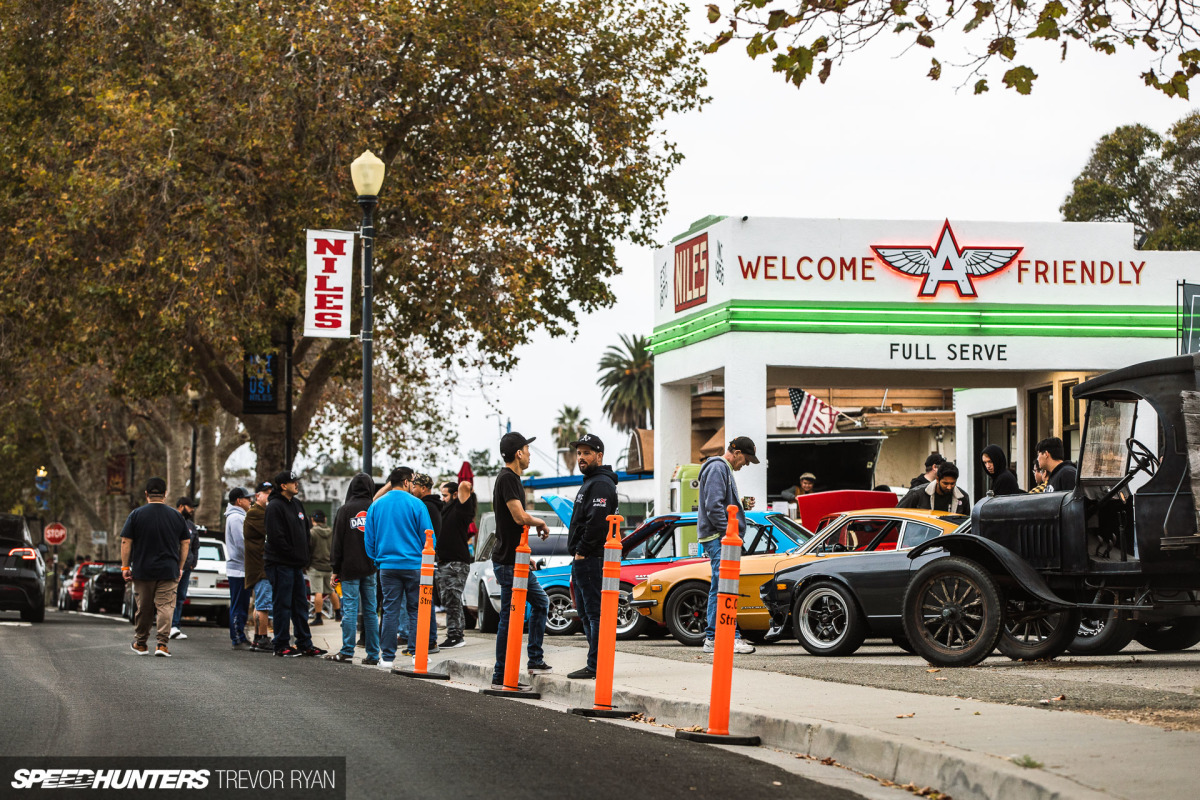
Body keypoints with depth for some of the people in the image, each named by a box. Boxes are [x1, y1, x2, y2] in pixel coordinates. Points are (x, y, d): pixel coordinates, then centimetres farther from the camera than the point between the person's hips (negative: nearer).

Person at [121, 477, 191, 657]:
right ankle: (162, 644, -11)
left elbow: (126, 542, -4)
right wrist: (180, 568, 14)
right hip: (168, 571, 0)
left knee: (144, 607, 10)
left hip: (142, 570, 0)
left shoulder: (136, 514, -2)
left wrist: (125, 566, 2)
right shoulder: (175, 516, 3)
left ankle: (140, 644, 21)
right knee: (165, 606, -1)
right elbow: (185, 543, 7)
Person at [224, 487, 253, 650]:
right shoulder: (236, 517, -13)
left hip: (242, 569, 10)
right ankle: (238, 640, -7)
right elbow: (241, 544, -19)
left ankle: (240, 638, 16)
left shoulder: (239, 517, 20)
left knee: (242, 605, 12)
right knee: (238, 606, -8)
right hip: (239, 568, -10)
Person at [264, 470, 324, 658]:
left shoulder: (296, 507, 17)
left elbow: (304, 533, 21)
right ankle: (281, 645, 1)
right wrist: (295, 555, -14)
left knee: (300, 605, 11)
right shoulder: (275, 507, -12)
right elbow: (276, 537, -18)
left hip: (296, 565, 9)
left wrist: (303, 557, 9)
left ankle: (305, 644, 17)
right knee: (283, 605, -4)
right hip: (281, 564, -9)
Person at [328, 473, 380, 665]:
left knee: (350, 609, -2)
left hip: (349, 569, -3)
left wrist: (335, 569, 2)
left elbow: (337, 542, -3)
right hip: (370, 569, 3)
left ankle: (347, 652, -4)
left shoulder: (345, 510, -4)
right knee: (370, 611, 6)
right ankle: (373, 655, 7)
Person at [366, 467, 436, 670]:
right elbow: (427, 537, -3)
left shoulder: (376, 506, 5)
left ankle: (387, 657, 2)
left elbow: (369, 539, 10)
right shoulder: (416, 504, -5)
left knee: (390, 611, 3)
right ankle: (417, 652, 2)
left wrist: (376, 561, 20)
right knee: (416, 610, 5)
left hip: (387, 566, 3)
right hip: (414, 564, -3)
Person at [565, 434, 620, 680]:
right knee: (586, 613, 14)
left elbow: (596, 522, -23)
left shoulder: (601, 484, -12)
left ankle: (596, 666, -12)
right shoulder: (589, 483, 22)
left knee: (594, 613, -10)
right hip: (583, 561, 11)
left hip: (592, 559, -11)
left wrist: (582, 552, -17)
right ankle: (595, 665, 17)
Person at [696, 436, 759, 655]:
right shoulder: (717, 468, -10)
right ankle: (731, 637, -19)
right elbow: (713, 506, -19)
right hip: (718, 538, -11)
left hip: (721, 539, 11)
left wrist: (743, 505, 12)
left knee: (718, 589, 9)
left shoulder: (724, 469, 23)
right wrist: (728, 533, -19)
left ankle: (712, 639, 10)